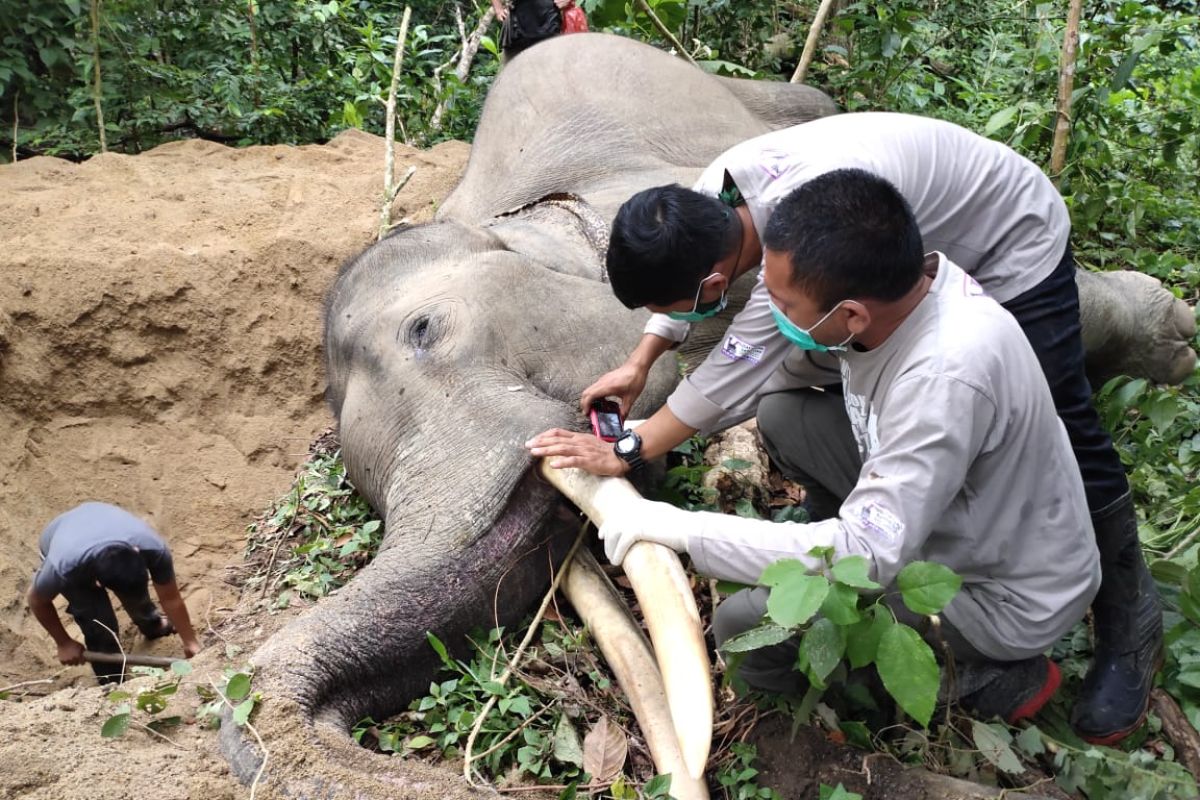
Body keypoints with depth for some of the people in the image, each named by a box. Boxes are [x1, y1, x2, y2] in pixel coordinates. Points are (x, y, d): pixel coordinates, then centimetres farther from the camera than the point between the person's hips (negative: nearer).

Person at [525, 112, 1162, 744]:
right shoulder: (713, 191, -19)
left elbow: (735, 373, -36)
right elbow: (680, 266, 5)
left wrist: (625, 453, -26)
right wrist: (640, 363, 0)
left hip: (1013, 246, -8)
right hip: (912, 244, 8)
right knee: (837, 389, 5)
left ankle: (1130, 621, 12)